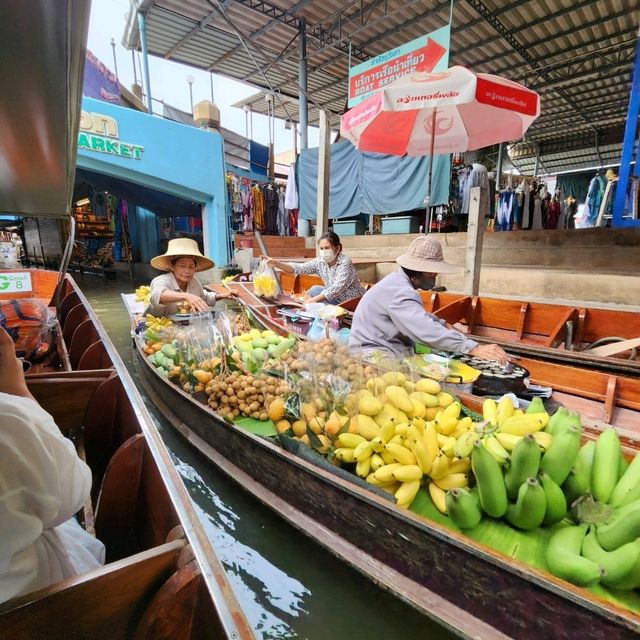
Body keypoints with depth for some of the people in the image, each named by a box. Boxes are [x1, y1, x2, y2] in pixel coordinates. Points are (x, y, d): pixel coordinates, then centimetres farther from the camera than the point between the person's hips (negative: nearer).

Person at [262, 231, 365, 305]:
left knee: (315, 290, -19)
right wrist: (276, 263, -25)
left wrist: (313, 300, -37)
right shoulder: (320, 262, -2)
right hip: (336, 300, 6)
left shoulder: (345, 263, -19)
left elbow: (336, 288, -30)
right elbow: (299, 268, -11)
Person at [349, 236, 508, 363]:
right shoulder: (400, 292, -23)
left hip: (385, 347, 10)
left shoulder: (401, 281, 11)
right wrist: (474, 348, -33)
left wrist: (444, 324, 14)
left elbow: (419, 317, 27)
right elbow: (428, 331, -34)